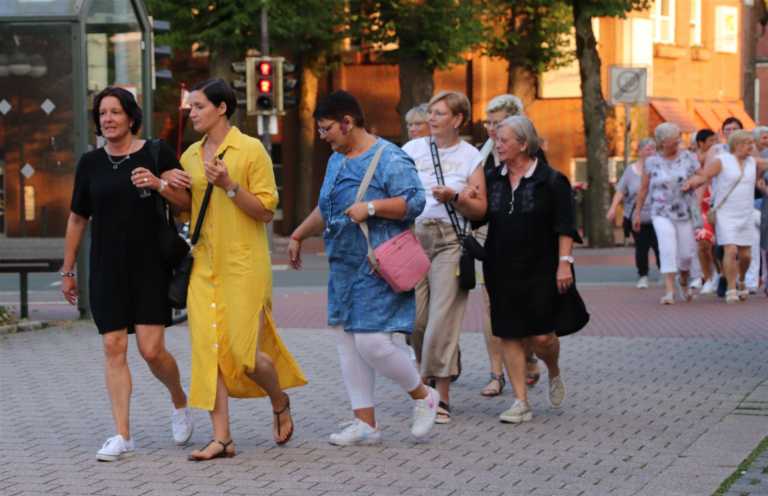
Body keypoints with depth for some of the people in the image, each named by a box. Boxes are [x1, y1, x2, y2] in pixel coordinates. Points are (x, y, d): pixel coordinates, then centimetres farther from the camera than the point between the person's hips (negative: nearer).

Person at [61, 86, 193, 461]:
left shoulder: (157, 154, -1)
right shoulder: (90, 163, 7)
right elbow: (77, 219, 14)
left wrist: (159, 185, -19)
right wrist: (67, 270, 16)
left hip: (151, 268, -3)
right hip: (107, 271, 3)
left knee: (151, 349, -7)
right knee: (113, 349, -2)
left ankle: (179, 402, 23)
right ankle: (122, 435, 2)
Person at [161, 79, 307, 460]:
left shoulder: (251, 149, -6)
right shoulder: (191, 155, 11)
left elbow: (266, 211, -8)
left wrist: (229, 186, -21)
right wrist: (173, 189, 1)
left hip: (244, 264, -5)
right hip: (204, 266, 5)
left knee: (244, 352, -6)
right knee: (208, 348, -4)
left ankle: (280, 403, 25)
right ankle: (221, 438, -1)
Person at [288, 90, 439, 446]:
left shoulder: (389, 159, -11)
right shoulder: (336, 161, 17)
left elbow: (414, 201, -19)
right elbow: (324, 210, 30)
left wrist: (371, 207, -25)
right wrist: (298, 236, 34)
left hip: (376, 269, -9)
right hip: (344, 268, 9)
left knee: (372, 342, -14)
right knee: (348, 342, 6)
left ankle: (424, 397, 9)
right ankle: (365, 423, 12)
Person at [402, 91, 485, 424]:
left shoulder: (470, 156, 6)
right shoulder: (413, 149, 10)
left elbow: (480, 210, 4)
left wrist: (455, 197, -14)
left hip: (450, 240, -2)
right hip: (413, 235, 2)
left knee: (442, 318, -9)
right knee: (414, 318, -2)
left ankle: (442, 395, -4)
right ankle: (423, 376, 23)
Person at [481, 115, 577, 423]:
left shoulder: (550, 181, -5)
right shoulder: (494, 180, 9)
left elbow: (565, 227, -6)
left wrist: (564, 262, -13)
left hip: (540, 270, -4)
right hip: (502, 271, 4)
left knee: (541, 336, -7)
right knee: (509, 335, 2)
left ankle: (554, 374, 27)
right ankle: (521, 402, 8)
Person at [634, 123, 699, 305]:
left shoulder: (688, 158, 0)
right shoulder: (652, 162, 0)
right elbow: (643, 189, 7)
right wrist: (637, 212, 9)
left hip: (685, 213, 1)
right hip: (661, 213, -1)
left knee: (686, 253, 5)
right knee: (667, 249, -17)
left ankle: (684, 283, 35)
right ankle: (669, 291, -17)